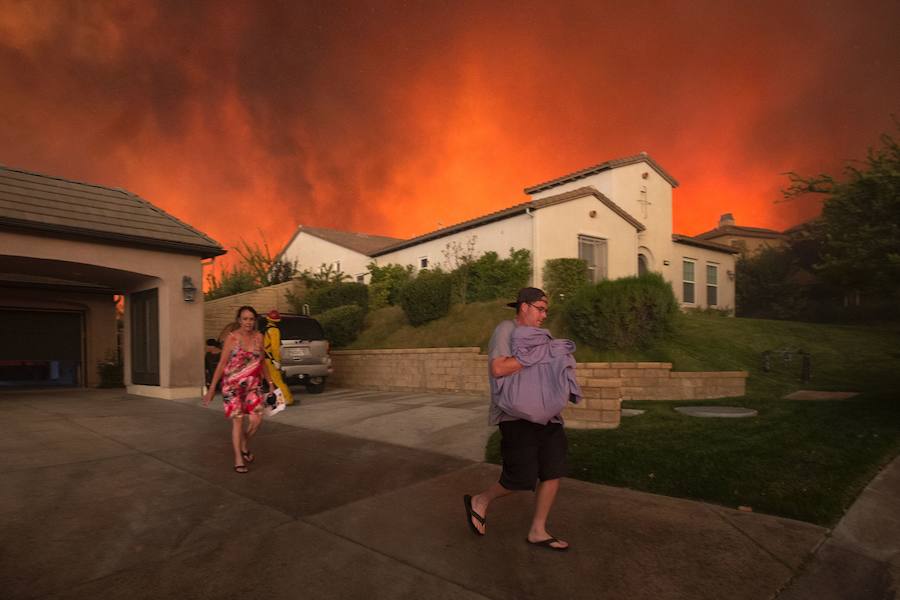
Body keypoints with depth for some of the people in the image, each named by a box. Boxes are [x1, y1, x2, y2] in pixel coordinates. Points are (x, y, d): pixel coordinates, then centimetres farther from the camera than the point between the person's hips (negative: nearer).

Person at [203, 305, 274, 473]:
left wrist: (270, 382, 15)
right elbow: (222, 364, -6)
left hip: (253, 385, 3)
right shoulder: (232, 338, -8)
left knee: (257, 419, -5)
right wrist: (212, 388, -9)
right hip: (233, 385, -3)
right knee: (238, 420, -3)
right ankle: (239, 460, 11)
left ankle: (244, 445, 25)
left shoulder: (258, 337, 4)